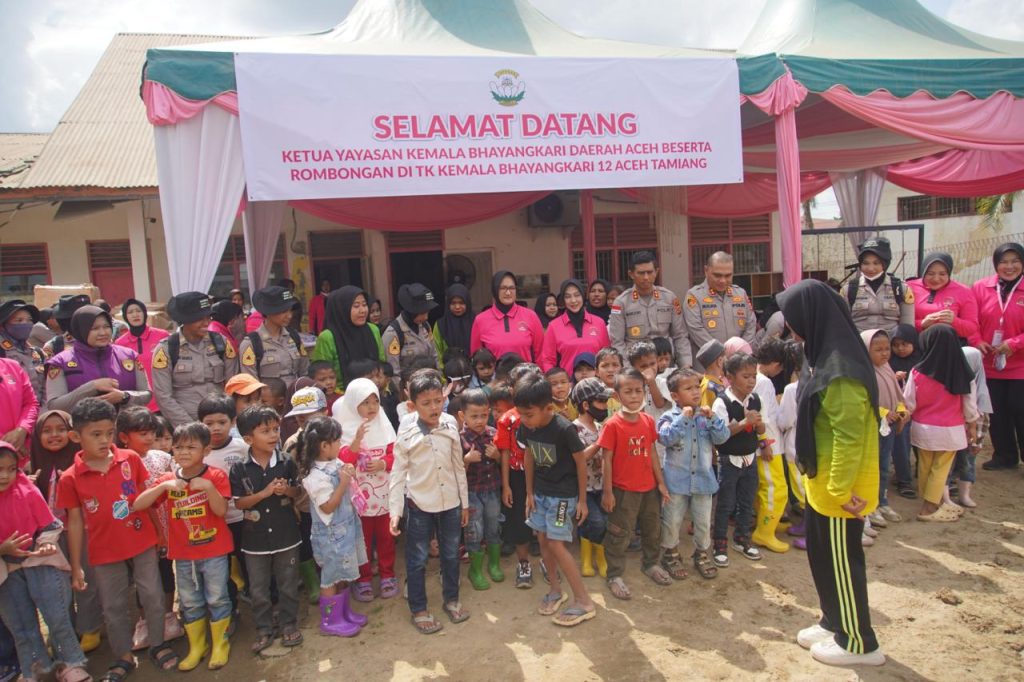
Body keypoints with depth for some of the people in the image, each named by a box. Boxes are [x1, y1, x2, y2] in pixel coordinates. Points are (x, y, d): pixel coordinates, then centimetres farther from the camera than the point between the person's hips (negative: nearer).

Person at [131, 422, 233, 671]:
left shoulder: (216, 476, -10)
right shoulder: (168, 480, -1)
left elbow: (221, 511, -17)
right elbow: (137, 505, -10)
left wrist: (208, 486, -32)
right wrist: (163, 486, -24)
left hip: (214, 551, -3)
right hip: (183, 554, 4)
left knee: (217, 599, 7)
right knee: (190, 603, 16)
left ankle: (220, 644, 25)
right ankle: (196, 647, 33)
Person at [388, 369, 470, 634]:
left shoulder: (450, 423, -6)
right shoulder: (407, 432, -14)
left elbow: (458, 465, 3)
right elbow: (398, 472, -8)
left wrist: (465, 501, 8)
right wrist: (395, 510, -11)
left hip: (451, 502, 3)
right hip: (420, 504, -3)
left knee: (451, 554, 18)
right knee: (417, 559, 10)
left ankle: (451, 599, 38)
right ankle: (419, 610, 28)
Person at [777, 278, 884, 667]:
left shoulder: (840, 369, -25)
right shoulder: (822, 354, 5)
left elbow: (849, 436, -26)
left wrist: (840, 488, -22)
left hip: (839, 484, -9)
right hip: (819, 479, 9)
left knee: (841, 559, 6)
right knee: (819, 552, 20)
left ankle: (858, 642, 24)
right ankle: (834, 621, 37)